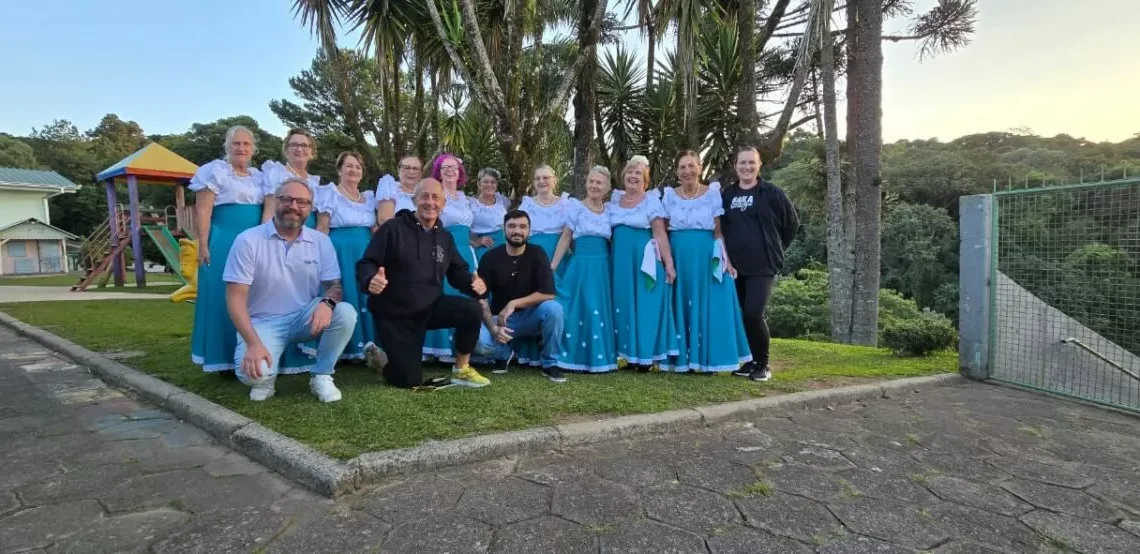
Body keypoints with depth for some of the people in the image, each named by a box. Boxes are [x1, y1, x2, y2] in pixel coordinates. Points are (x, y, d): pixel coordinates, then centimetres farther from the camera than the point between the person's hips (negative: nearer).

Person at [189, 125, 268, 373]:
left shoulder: (259, 176, 16)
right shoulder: (215, 171, -1)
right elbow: (202, 211, -6)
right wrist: (204, 246, -13)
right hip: (224, 243, -5)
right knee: (224, 300, -3)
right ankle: (223, 357, 4)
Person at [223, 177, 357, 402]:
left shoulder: (321, 241, 0)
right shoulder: (248, 240, -10)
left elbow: (335, 285, -1)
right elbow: (235, 298, -12)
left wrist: (327, 302, -28)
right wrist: (253, 343, -24)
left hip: (305, 317, 3)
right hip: (263, 322, -3)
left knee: (346, 313, -25)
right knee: (254, 373, -31)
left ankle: (321, 376, -5)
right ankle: (265, 377, 10)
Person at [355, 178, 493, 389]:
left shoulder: (445, 237, 9)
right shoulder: (392, 228, -9)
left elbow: (457, 272, 12)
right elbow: (365, 265, -13)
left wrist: (474, 283, -12)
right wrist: (370, 280, -37)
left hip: (430, 307, 4)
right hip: (394, 314, -4)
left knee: (472, 310, -25)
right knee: (408, 379, -10)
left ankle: (461, 370, -4)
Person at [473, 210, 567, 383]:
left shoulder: (537, 254, -8)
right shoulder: (490, 257, -7)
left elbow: (548, 293, -17)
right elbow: (481, 298, -9)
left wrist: (513, 304, -23)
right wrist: (493, 328, -24)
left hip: (530, 316, 0)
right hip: (499, 318, 0)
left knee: (553, 308, -32)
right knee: (477, 340, -31)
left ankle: (550, 363, -11)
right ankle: (504, 354, 6)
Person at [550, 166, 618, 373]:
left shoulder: (609, 210, 9)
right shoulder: (576, 207, 0)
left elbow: (613, 242, 14)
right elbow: (565, 238, -1)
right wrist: (552, 266, -7)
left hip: (603, 268, 3)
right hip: (581, 265, -3)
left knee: (600, 312, 5)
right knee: (578, 311, -4)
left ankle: (598, 357, 15)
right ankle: (577, 357, 4)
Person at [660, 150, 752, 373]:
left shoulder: (712, 193, 3)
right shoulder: (669, 195, 6)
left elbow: (719, 231, 2)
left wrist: (725, 258, -9)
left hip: (707, 257, -1)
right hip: (679, 257, 1)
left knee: (708, 306, 0)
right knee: (681, 306, 3)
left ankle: (708, 358, 8)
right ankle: (682, 358, 11)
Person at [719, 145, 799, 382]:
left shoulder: (772, 193, -1)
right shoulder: (726, 195, 9)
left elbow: (792, 223, 8)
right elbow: (720, 228, 20)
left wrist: (775, 248, 9)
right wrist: (725, 255, 12)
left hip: (763, 266, -4)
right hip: (735, 266, 4)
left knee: (753, 313, -15)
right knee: (740, 315, 6)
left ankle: (763, 364, 3)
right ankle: (749, 361, 21)